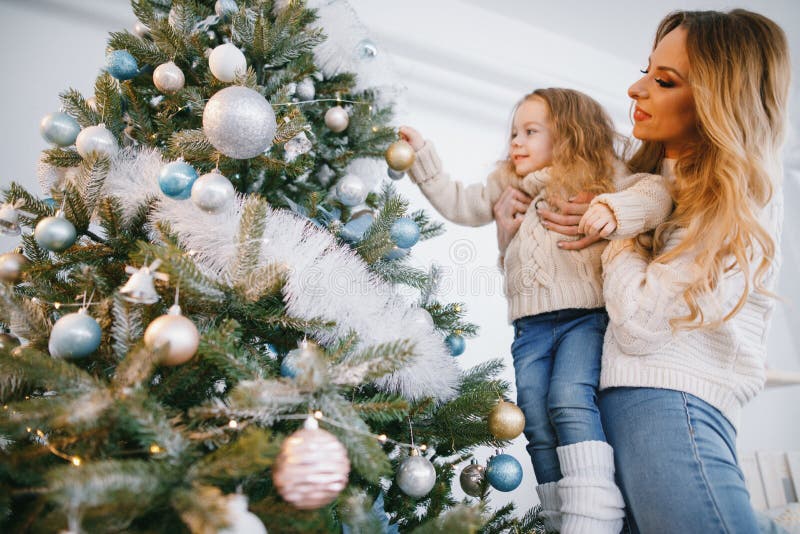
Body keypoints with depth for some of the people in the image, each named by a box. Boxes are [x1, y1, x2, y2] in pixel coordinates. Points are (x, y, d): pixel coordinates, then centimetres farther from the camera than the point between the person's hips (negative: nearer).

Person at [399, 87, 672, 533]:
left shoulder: (598, 176, 8)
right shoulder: (506, 188, 23)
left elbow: (655, 192, -4)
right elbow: (458, 203, 25)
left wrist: (616, 213, -24)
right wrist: (421, 153, 20)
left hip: (586, 316, -4)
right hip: (530, 325, 5)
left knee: (571, 402, -26)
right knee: (537, 427, -2)